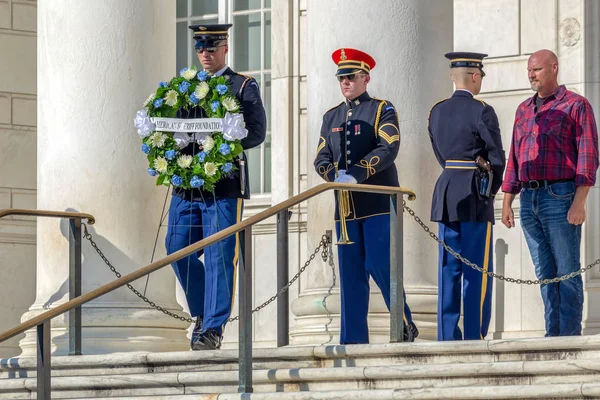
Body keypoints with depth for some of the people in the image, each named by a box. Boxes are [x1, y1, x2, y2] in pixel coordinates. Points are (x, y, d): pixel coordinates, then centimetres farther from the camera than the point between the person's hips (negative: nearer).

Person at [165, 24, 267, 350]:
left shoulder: (244, 87, 3)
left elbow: (256, 132, -6)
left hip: (224, 184, -5)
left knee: (219, 256, -7)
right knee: (178, 250, 3)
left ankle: (213, 329, -5)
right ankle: (202, 312, 23)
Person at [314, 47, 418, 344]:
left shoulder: (382, 110, 2)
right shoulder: (331, 117, 18)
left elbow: (388, 149, -12)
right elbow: (321, 158, 12)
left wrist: (356, 175, -22)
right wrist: (334, 175, -12)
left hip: (378, 201, -5)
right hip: (346, 205, 5)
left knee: (379, 264, -10)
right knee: (351, 272, 2)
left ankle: (405, 325, 5)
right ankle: (353, 340, 4)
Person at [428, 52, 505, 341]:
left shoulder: (437, 112, 8)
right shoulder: (482, 112, -10)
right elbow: (497, 158, -7)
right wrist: (491, 191, 10)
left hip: (445, 195, 6)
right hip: (475, 198, -6)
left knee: (448, 271, 8)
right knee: (477, 272, -2)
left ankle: (447, 338, 7)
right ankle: (474, 337, -3)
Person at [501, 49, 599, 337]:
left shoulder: (576, 106, -1)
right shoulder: (524, 110, 18)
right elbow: (514, 158, 20)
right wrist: (507, 202, 14)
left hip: (560, 197, -6)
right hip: (529, 201, 6)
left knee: (567, 272, -5)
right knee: (545, 274, 7)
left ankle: (570, 335, -4)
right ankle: (553, 334, 9)